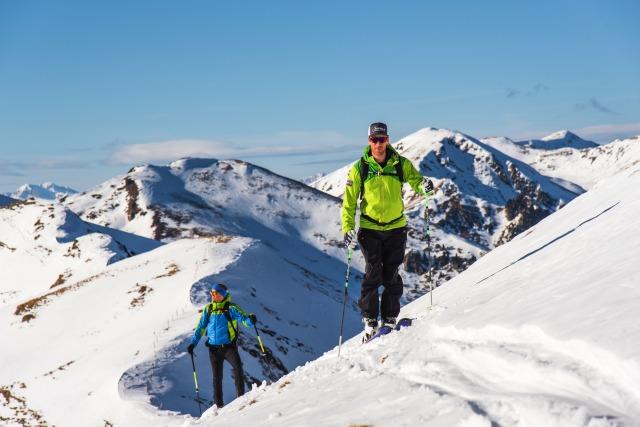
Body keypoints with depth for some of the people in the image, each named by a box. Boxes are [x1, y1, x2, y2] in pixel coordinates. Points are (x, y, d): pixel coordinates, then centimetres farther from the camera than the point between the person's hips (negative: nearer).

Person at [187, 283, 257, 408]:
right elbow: (200, 327, 15)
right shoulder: (208, 309, 8)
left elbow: (243, 319, -13)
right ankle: (218, 405, 12)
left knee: (238, 367, -24)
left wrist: (250, 320, -36)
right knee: (217, 377, 5)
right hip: (214, 348, 3)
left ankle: (241, 397, -19)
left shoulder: (231, 308, -3)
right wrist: (193, 343, 9)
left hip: (229, 346, -3)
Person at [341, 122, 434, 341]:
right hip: (370, 228, -1)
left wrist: (425, 186, -25)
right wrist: (347, 228, -10)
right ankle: (370, 320, 4)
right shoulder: (359, 168, -5)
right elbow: (349, 200, -2)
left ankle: (389, 318, 19)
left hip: (396, 227, 1)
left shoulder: (401, 164, -2)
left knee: (392, 275, 6)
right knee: (373, 273, -8)